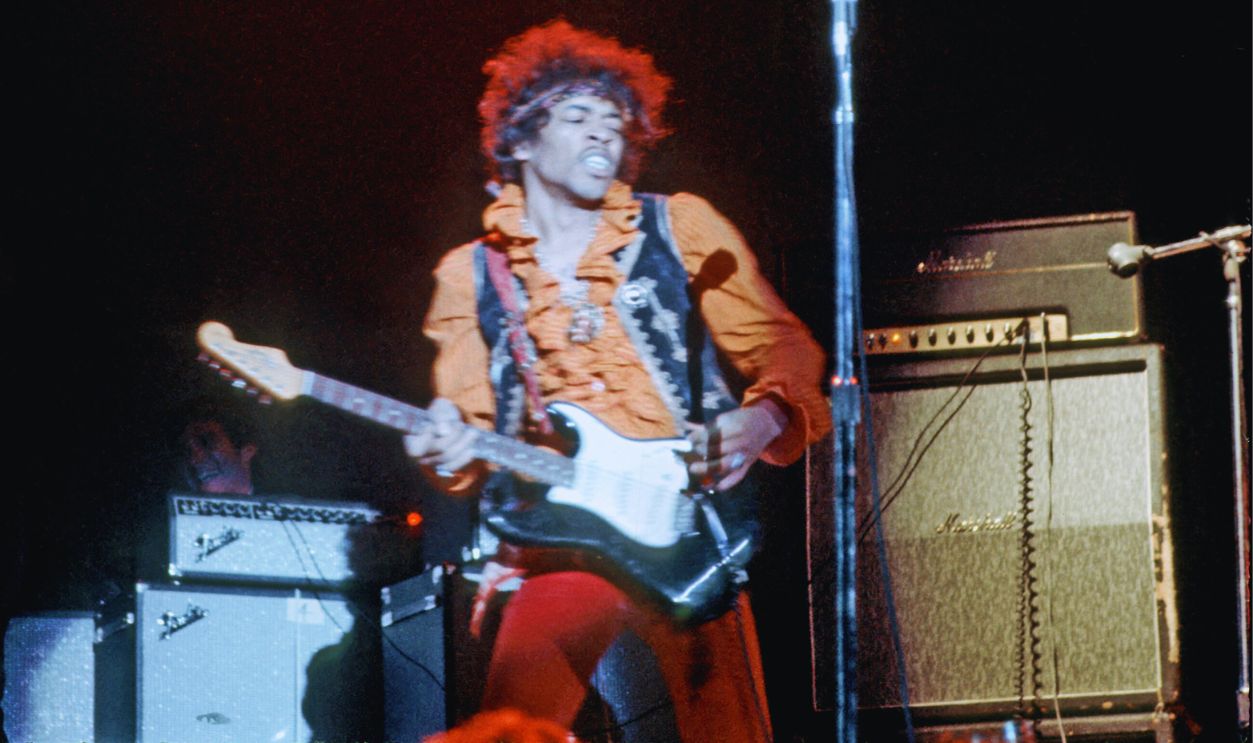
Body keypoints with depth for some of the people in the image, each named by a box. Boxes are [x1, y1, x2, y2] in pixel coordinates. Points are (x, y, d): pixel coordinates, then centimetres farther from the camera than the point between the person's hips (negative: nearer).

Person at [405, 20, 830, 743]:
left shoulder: (680, 228, 11)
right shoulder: (472, 276, 14)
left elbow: (784, 346, 9)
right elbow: (467, 423, 13)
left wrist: (761, 418, -13)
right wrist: (452, 455, -12)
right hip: (557, 555, 0)